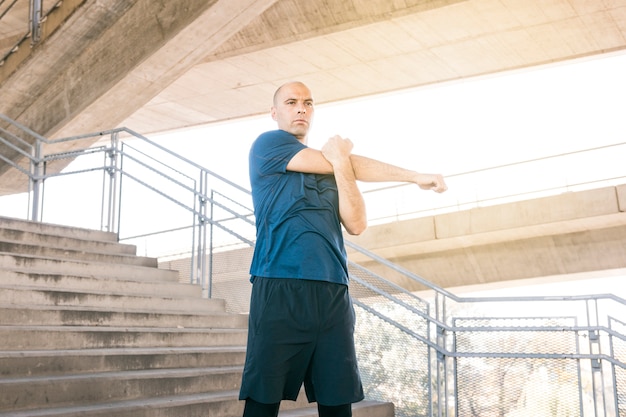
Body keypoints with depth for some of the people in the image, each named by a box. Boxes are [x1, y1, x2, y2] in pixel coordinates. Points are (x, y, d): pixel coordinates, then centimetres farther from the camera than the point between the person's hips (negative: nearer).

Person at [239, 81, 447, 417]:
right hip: (281, 287, -5)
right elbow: (342, 162, -2)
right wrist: (413, 175, 8)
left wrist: (341, 162, -3)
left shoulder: (328, 166, 24)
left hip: (333, 291, 5)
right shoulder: (267, 144, 7)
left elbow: (356, 224, 9)